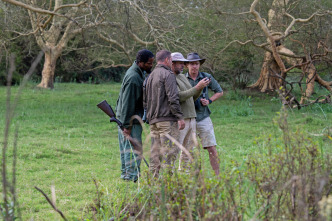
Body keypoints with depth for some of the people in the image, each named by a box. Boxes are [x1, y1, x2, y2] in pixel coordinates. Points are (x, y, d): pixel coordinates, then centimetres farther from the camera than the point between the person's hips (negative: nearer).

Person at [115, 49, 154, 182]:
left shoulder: (138, 72, 10)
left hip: (124, 116, 10)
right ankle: (132, 175, -5)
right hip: (130, 118, -10)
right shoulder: (133, 78, -23)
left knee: (126, 146, 14)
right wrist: (127, 125, -20)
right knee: (135, 148, -7)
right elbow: (127, 102, -22)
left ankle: (125, 173, 20)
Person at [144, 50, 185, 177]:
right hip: (167, 119, -8)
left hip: (153, 120, 8)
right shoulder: (167, 74, -8)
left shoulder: (150, 76, 17)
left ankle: (153, 178, 8)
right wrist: (180, 117, -14)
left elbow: (145, 101, 21)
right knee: (169, 152, -7)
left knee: (155, 151, 9)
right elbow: (173, 98, -16)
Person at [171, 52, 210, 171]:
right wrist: (197, 87, -19)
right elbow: (180, 97, -21)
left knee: (188, 149, 10)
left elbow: (192, 98, 18)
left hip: (191, 118, 9)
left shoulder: (183, 77, 18)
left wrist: (201, 87, 2)